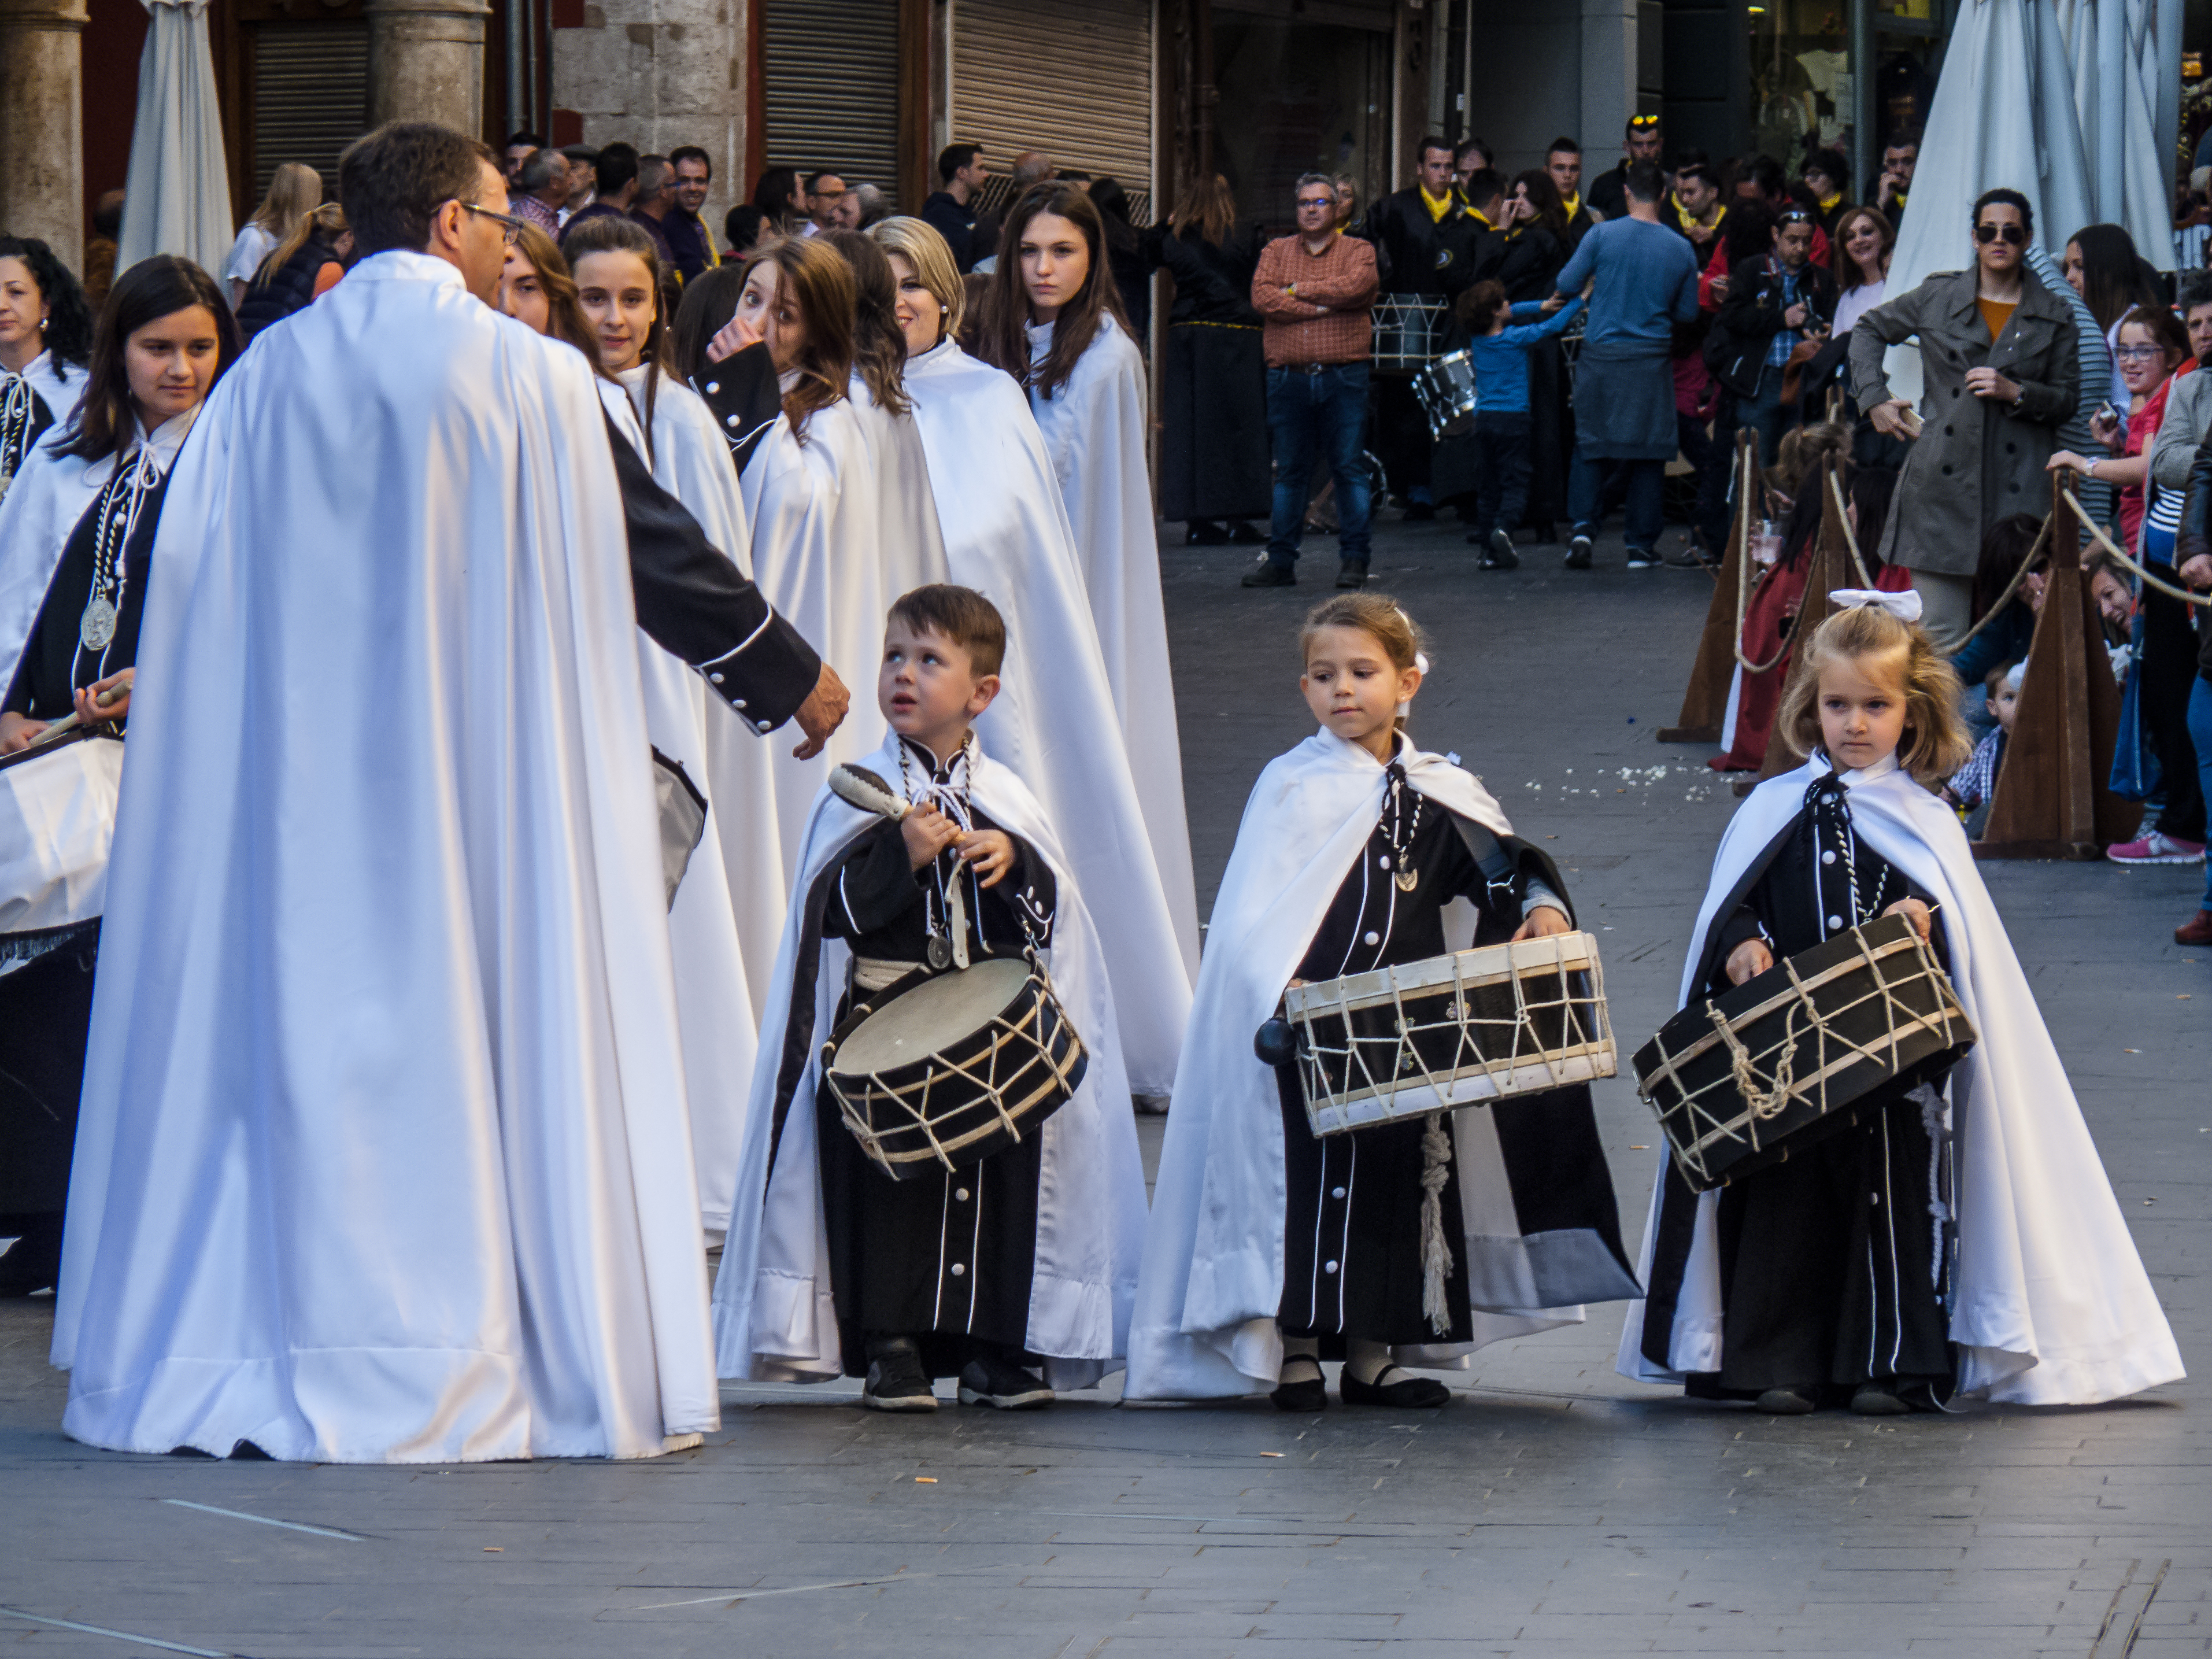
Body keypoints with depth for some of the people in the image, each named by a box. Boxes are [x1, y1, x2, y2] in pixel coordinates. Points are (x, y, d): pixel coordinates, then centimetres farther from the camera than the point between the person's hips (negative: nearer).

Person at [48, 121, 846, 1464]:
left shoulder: (261, 382, 4)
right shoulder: (532, 380, -7)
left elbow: (188, 597, 8)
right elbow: (658, 550, 0)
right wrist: (792, 675, 12)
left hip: (302, 774, 4)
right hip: (483, 774, -4)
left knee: (301, 1033, 8)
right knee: (487, 1018, 2)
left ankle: (262, 1351, 9)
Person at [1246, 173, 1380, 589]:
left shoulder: (1358, 250, 8)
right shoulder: (1276, 251, 14)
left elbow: (1355, 286, -13)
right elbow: (1262, 297, -3)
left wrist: (1297, 290, -4)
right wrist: (1322, 307, -9)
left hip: (1343, 378, -2)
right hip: (1288, 378, 2)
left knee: (1349, 467, -3)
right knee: (1288, 471, 5)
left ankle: (1354, 558, 2)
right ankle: (1280, 560, 9)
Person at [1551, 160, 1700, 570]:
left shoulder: (1602, 235, -8)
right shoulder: (1680, 249, -2)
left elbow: (1566, 285, -4)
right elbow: (1688, 313, 6)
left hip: (1601, 353, -1)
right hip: (1651, 361, 1)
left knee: (1588, 446, 11)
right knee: (1647, 452, 8)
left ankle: (1582, 528, -4)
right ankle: (1641, 545, 9)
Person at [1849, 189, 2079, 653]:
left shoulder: (2053, 317, 9)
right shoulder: (1938, 297, 10)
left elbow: (2066, 400, 12)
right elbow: (1868, 331, 24)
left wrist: (2014, 392, -6)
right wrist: (1874, 398, 12)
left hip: (2017, 487, 0)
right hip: (1944, 479, 0)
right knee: (1940, 636, -1)